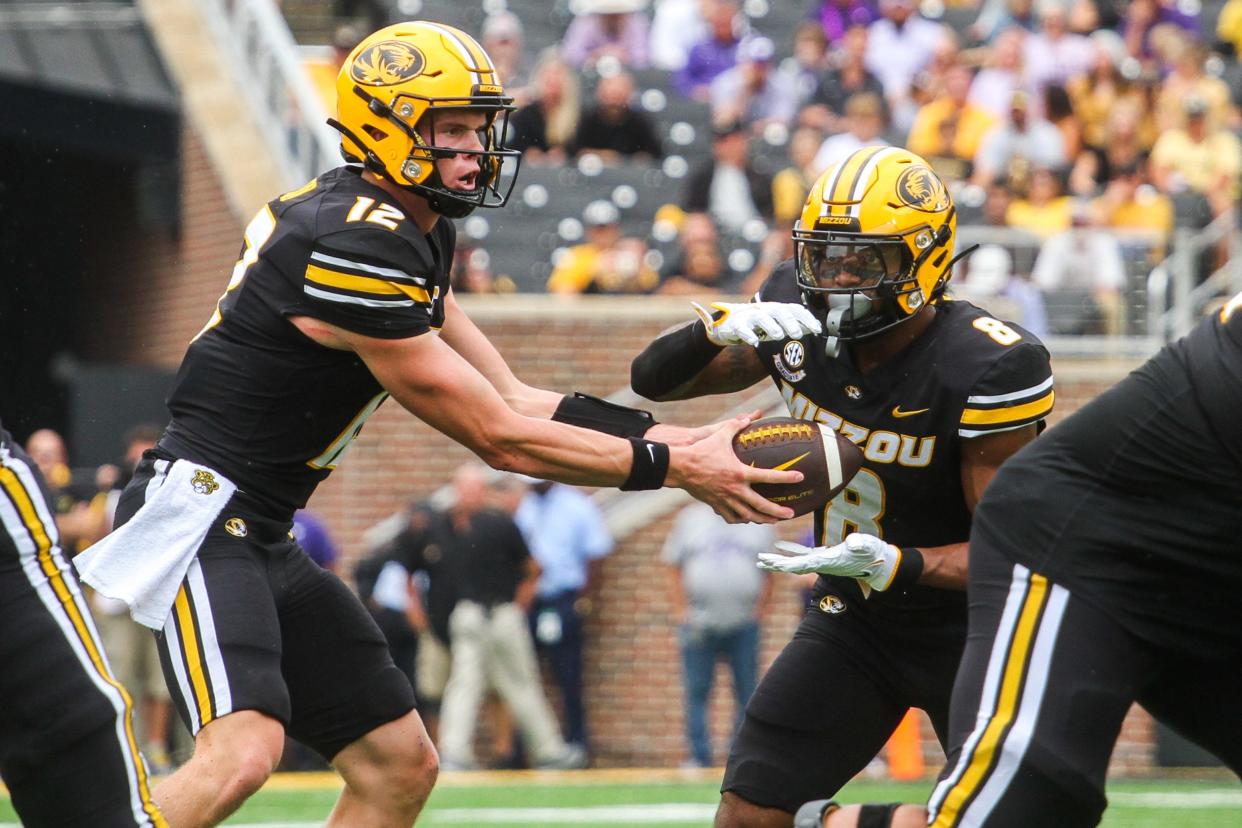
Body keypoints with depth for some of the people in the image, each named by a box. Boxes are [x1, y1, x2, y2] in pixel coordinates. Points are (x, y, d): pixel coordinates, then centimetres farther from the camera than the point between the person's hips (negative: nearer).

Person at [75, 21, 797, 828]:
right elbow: (500, 437, -16)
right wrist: (673, 467, -12)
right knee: (240, 755, -30)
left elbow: (509, 398, 13)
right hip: (198, 512, -11)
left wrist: (682, 438, 4)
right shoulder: (356, 249, -20)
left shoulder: (415, 236, 11)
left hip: (262, 539, 11)